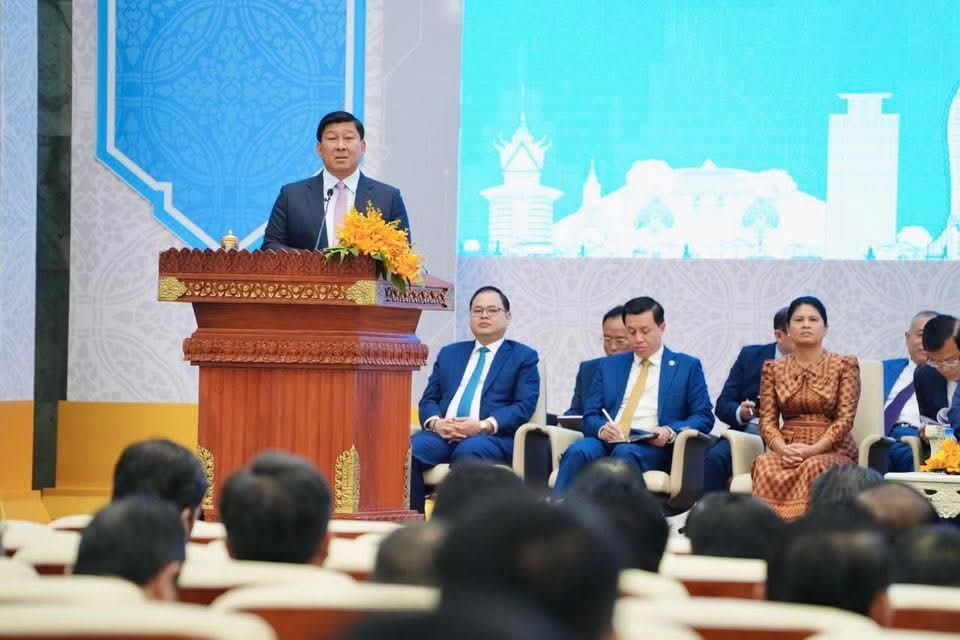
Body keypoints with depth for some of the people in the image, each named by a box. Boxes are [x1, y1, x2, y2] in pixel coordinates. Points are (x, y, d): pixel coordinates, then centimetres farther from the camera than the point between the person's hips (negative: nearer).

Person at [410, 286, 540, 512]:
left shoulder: (523, 356, 14)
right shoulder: (449, 354, 27)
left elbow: (524, 407, 0)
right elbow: (428, 400, 19)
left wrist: (483, 426, -14)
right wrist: (435, 422, -6)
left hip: (493, 437, -4)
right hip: (443, 434, 4)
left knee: (467, 452, -39)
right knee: (409, 449, -29)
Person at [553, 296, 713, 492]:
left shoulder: (687, 366, 15)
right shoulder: (609, 365, 24)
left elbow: (704, 417, 8)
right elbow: (590, 416, 17)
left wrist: (671, 432, -12)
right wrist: (602, 428, -9)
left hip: (652, 446, -2)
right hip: (608, 441, 3)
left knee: (625, 453, -38)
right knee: (577, 452, -32)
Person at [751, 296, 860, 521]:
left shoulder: (844, 366, 7)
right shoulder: (774, 369, 15)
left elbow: (845, 419, -2)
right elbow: (767, 420, 8)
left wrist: (812, 450, -16)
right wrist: (783, 448, -14)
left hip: (832, 451, -2)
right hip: (787, 449, 2)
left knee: (813, 467, -38)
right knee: (765, 465, -33)